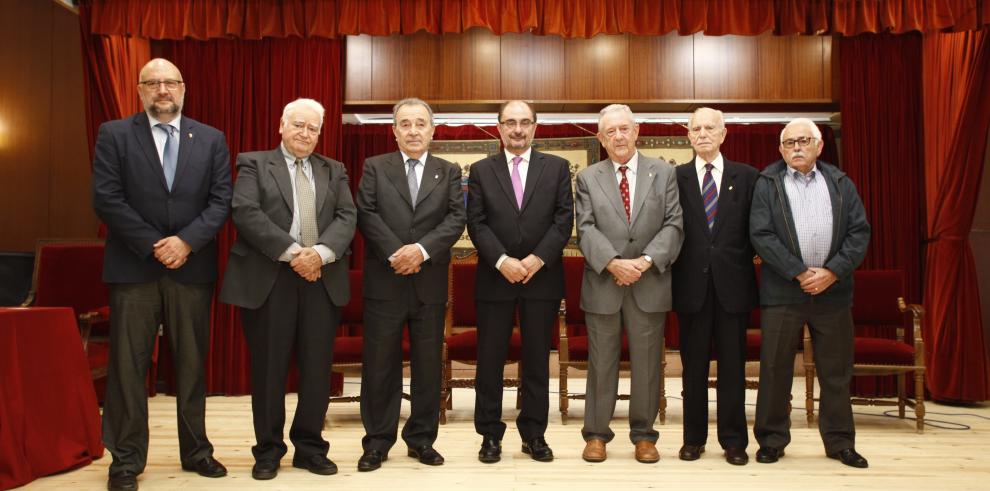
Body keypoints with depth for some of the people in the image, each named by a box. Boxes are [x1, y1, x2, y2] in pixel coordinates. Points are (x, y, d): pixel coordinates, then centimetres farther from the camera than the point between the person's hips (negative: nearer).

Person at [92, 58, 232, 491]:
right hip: (133, 267, -1)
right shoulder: (114, 134, 4)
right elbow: (106, 199, -5)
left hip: (192, 268, 2)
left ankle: (196, 451, 20)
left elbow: (221, 200, 1)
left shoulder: (211, 139, 9)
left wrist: (185, 242, -12)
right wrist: (154, 245, -11)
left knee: (192, 363, 8)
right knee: (128, 365, 3)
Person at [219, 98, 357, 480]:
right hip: (268, 280, -2)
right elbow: (246, 212, -9)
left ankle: (310, 448, 20)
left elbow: (347, 217, 3)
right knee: (269, 368, 5)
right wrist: (292, 252, -17)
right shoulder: (254, 164, 6)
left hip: (322, 279, 3)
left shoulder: (334, 171, 16)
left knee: (317, 367, 5)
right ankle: (268, 451, 19)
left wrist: (321, 252, -16)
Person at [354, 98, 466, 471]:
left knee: (428, 364, 7)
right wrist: (396, 253, -16)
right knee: (379, 364, 4)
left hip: (430, 283, 1)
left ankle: (422, 438, 20)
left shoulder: (449, 171, 10)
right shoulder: (375, 167, 7)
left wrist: (422, 249, -17)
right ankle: (377, 441, 16)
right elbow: (366, 214, -4)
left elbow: (456, 218, -2)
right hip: (384, 281, -1)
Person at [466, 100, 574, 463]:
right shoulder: (481, 170, 6)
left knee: (537, 360, 8)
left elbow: (564, 219, -1)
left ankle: (534, 434, 20)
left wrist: (537, 259, -12)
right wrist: (503, 261, -14)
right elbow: (476, 224, -1)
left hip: (542, 277, 0)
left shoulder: (557, 167, 6)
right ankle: (490, 434, 16)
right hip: (494, 278, 0)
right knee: (490, 360, 4)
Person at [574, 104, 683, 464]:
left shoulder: (664, 173, 7)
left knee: (647, 363, 7)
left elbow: (673, 225, -1)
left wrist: (646, 260, -15)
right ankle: (596, 434, 19)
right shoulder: (587, 178, 6)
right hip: (603, 284, 0)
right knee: (601, 363, 7)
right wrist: (613, 262, -19)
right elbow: (586, 229, -4)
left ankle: (644, 435, 21)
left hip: (650, 284, 1)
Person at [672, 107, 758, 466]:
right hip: (692, 284, 0)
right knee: (693, 365, 8)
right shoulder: (675, 177, 4)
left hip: (732, 284, 0)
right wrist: (676, 272, -5)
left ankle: (734, 441, 19)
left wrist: (742, 266, -1)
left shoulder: (747, 177, 6)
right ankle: (694, 438, 21)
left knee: (733, 365, 7)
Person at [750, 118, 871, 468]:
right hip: (782, 292, -2)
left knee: (836, 371, 10)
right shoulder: (767, 184, 3)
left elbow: (859, 232, 4)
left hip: (833, 290, 3)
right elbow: (761, 235, -7)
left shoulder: (841, 183, 10)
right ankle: (772, 440, 16)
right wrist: (799, 273, -13)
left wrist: (832, 272, -10)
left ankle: (839, 442, 23)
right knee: (775, 369, 4)